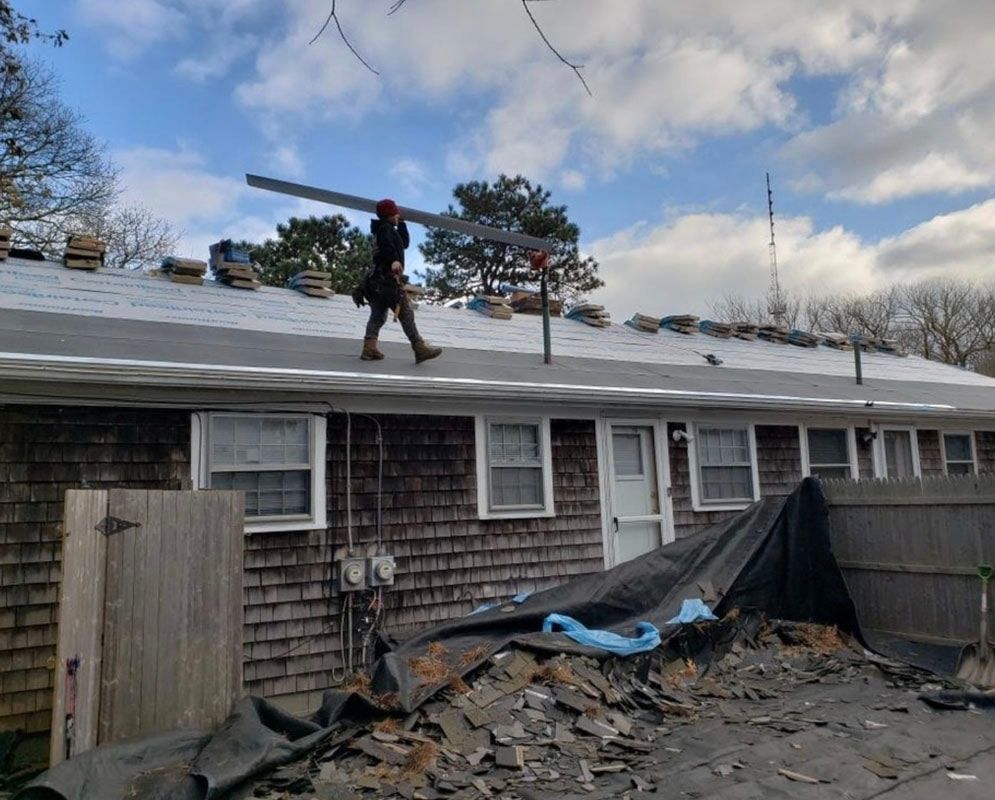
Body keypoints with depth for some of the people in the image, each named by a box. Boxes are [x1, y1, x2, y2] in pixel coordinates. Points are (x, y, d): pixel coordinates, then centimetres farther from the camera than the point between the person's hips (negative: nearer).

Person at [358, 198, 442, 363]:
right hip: (389, 277, -10)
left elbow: (405, 243, 33)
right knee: (406, 314, -9)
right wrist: (394, 260, -42)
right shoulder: (385, 228, -4)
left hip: (379, 279, 10)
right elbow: (386, 244, -25)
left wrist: (401, 223, 27)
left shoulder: (391, 231, 26)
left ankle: (369, 348, -3)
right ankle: (420, 348, -10)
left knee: (378, 315, 5)